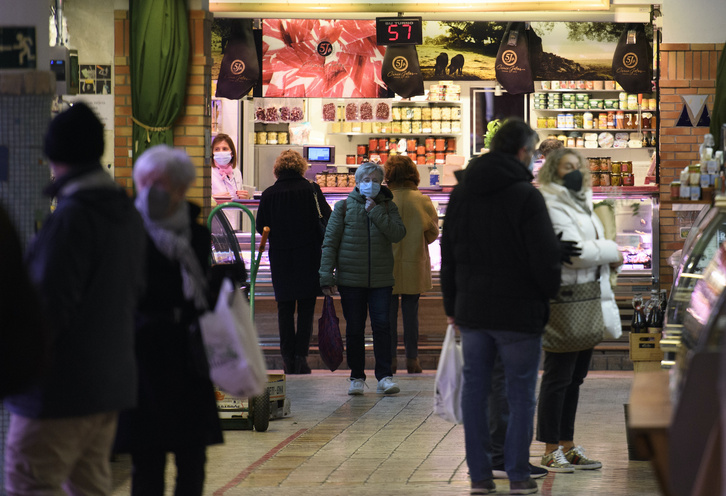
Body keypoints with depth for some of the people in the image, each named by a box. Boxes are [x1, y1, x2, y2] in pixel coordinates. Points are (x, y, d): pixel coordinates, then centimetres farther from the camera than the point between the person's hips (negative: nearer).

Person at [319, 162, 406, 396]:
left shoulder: (388, 207, 7)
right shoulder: (344, 207, 3)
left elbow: (398, 233, -10)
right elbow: (330, 242, 1)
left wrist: (375, 211, -13)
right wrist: (327, 275, -7)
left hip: (381, 280, 0)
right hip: (350, 279, 0)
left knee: (382, 326, -6)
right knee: (354, 329, 5)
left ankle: (385, 377, -2)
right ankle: (357, 377, 14)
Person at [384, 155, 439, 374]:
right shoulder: (423, 201, -6)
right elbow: (433, 233, 2)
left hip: (387, 265, -1)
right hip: (414, 265, 1)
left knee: (389, 312, 6)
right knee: (411, 312, 8)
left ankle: (390, 357, 7)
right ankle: (412, 358, 9)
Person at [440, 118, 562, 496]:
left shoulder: (461, 192, 8)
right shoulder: (526, 195, -12)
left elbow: (448, 254, 13)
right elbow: (545, 256, -13)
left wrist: (451, 304, 18)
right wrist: (549, 294, 6)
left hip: (471, 309, 5)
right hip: (519, 310, -5)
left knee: (475, 390, 9)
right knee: (520, 394, 3)